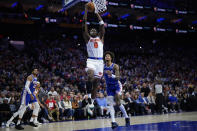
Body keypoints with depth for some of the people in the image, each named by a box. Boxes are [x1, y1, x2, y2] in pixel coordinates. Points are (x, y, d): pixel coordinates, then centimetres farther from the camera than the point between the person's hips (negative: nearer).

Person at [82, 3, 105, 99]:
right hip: (91, 61, -3)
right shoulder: (88, 38, 12)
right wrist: (86, 10, 8)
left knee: (96, 82, 5)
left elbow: (102, 24, 14)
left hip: (100, 61, 3)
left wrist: (96, 12, 17)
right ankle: (89, 95, -22)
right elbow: (84, 23, 8)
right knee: (90, 74, -32)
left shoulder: (100, 38, 18)